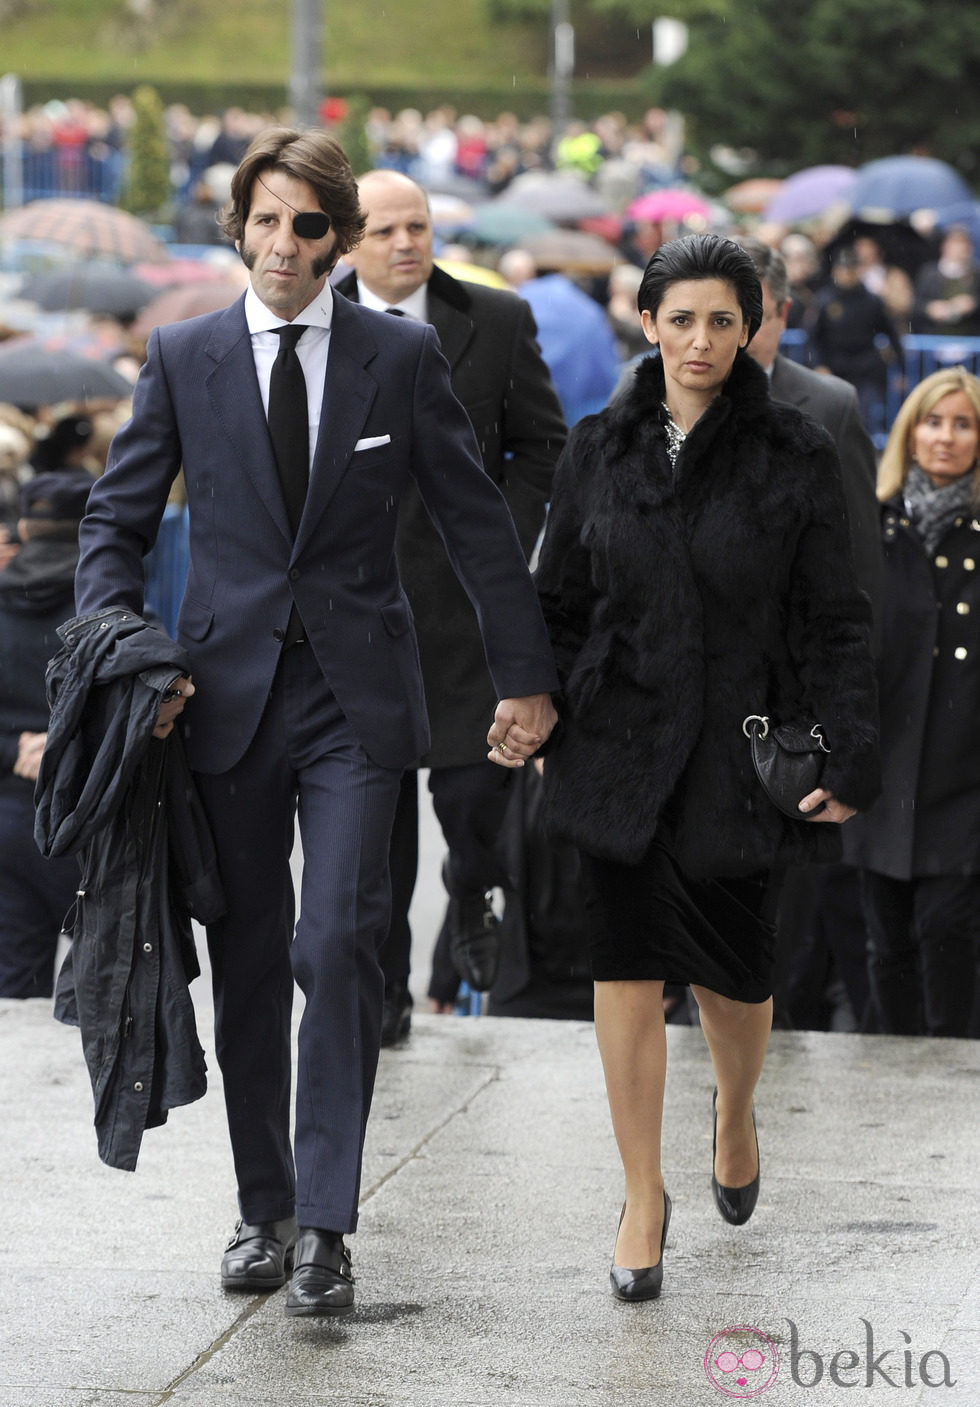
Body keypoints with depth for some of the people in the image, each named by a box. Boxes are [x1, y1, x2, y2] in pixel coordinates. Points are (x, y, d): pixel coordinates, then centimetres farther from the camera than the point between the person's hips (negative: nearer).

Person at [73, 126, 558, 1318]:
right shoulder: (182, 358, 4)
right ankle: (264, 1208, 21)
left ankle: (324, 1221, -8)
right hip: (226, 691, 2)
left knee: (338, 946, -13)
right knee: (246, 965, 8)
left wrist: (526, 675, 7)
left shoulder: (401, 357, 2)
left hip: (355, 696, -2)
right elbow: (115, 522, 9)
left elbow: (477, 525, 7)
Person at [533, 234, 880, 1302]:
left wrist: (849, 758, -9)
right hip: (622, 743, 1)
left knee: (730, 968, 6)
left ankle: (736, 1112, 39)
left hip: (737, 750, -1)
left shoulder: (794, 455, -3)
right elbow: (559, 602, 11)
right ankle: (643, 1196, 9)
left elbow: (834, 622, -3)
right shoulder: (601, 450, 4)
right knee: (627, 965, -2)